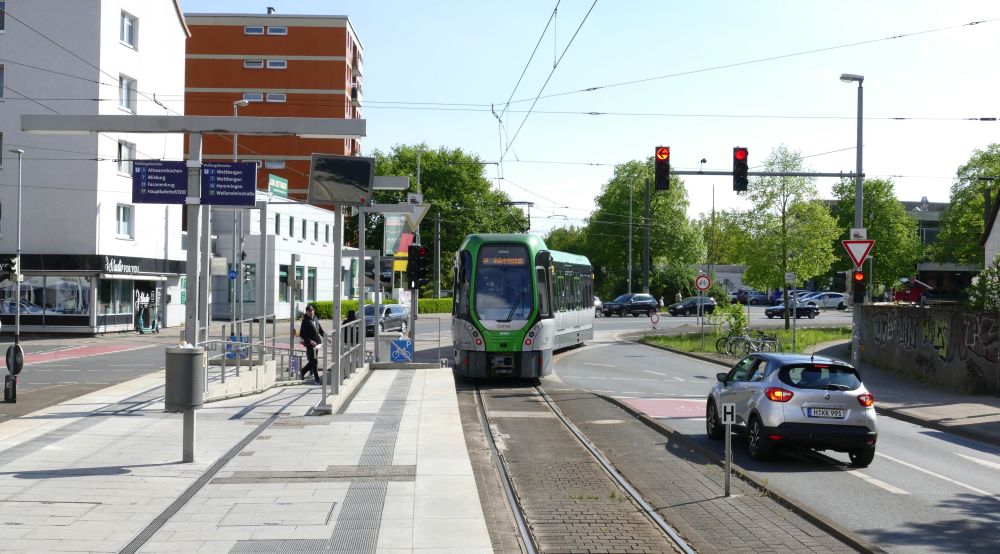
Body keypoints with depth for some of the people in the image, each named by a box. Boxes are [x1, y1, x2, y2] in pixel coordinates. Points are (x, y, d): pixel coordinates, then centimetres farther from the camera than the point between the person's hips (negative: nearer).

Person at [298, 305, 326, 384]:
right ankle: (317, 379, 5)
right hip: (309, 344, -7)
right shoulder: (305, 321, -9)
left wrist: (325, 337, 5)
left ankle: (302, 373, 31)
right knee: (314, 362, -3)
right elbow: (301, 334, -11)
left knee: (312, 361, 13)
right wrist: (310, 341, -20)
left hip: (317, 343, 7)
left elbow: (321, 330, 20)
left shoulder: (315, 319, 10)